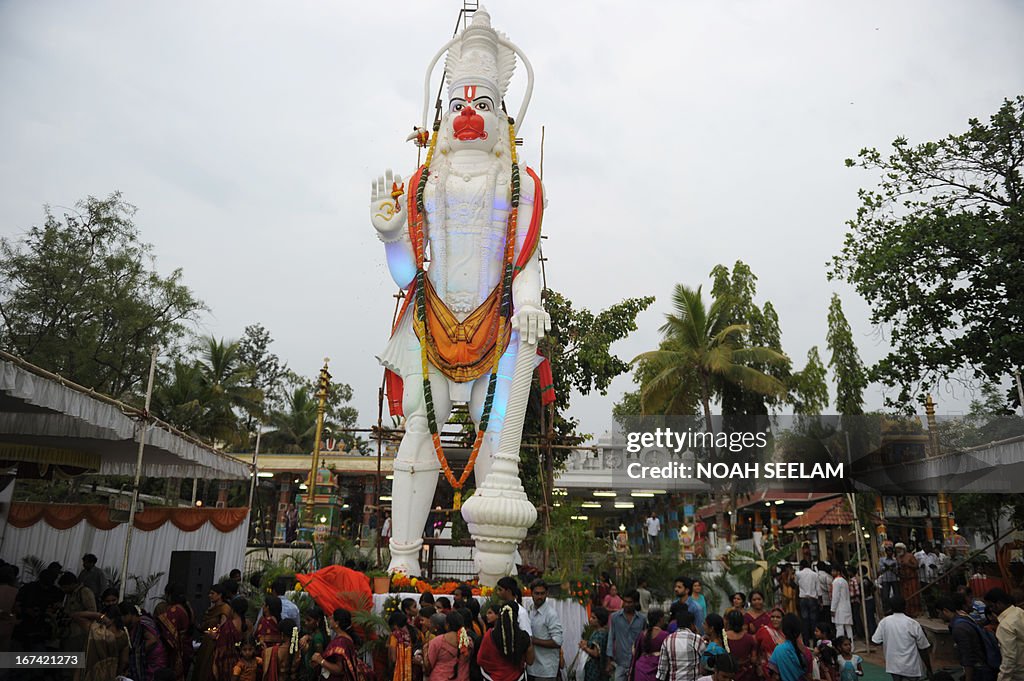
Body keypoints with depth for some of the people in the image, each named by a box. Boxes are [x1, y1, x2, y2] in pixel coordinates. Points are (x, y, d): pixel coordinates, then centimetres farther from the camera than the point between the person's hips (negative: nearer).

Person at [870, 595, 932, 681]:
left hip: (894, 666, 3)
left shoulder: (884, 622, -7)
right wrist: (929, 669, 2)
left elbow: (876, 641, -2)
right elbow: (923, 648, -9)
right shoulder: (913, 624, -15)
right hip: (911, 667, -3)